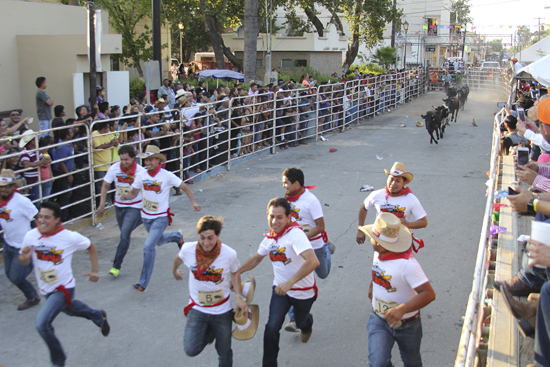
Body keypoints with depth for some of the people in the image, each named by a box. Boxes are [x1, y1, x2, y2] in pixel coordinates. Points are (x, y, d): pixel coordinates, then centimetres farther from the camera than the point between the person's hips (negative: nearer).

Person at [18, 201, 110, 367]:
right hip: (46, 290, 6)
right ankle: (98, 316, 60)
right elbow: (24, 263, 0)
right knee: (69, 308, 30)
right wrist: (24, 257, -23)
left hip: (63, 288, -6)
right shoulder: (31, 236, -13)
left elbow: (91, 247, -3)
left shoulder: (70, 237, -22)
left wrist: (94, 271, -4)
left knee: (42, 323, -20)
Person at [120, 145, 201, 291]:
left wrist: (193, 202, -18)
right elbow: (133, 193, 3)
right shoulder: (141, 176, -6)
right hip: (146, 217, 6)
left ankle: (143, 283, -9)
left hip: (161, 218, -5)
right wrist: (126, 197, -20)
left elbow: (185, 188, -6)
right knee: (159, 241, 26)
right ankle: (177, 236, 60)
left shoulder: (167, 176, -16)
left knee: (148, 246, -17)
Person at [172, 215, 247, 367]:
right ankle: (209, 331, 20)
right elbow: (178, 258, 8)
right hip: (197, 309, 1)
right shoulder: (188, 249, -17)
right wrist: (175, 271, 28)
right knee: (191, 350, -11)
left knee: (224, 352, 10)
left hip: (222, 310, -1)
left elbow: (235, 275, 0)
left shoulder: (229, 254, -19)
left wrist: (238, 297, -15)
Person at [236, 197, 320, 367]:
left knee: (301, 322, 23)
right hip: (280, 288, 4)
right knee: (272, 327, -11)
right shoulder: (270, 238, -7)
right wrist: (237, 272, 4)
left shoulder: (295, 234, -31)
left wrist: (290, 282, -48)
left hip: (303, 291, -4)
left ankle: (307, 326, 61)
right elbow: (256, 258, 13)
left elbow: (313, 261, -46)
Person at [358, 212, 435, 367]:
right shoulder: (378, 254, -10)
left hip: (406, 325, -4)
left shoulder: (407, 264, -34)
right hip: (379, 320, 4)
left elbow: (429, 294, -39)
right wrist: (372, 285, 25)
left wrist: (402, 309, -50)